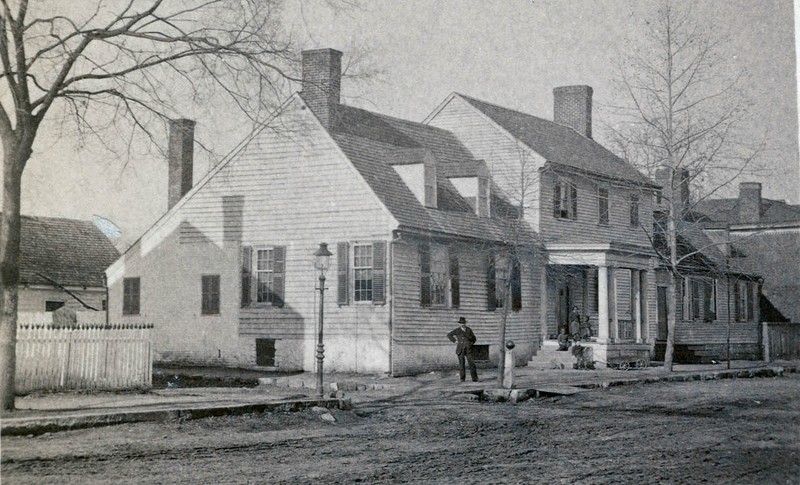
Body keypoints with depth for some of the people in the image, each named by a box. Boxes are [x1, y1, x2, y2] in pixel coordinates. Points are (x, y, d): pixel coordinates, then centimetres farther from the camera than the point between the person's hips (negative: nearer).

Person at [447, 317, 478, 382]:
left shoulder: (469, 330, 6)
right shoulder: (457, 331, 2)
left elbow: (474, 338, 18)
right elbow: (449, 335, 12)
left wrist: (471, 344, 3)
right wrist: (455, 341, 3)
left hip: (468, 349, 0)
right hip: (460, 349, 0)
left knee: (471, 363, -7)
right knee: (461, 364, 0)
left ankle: (474, 378, -4)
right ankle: (462, 378, 8)